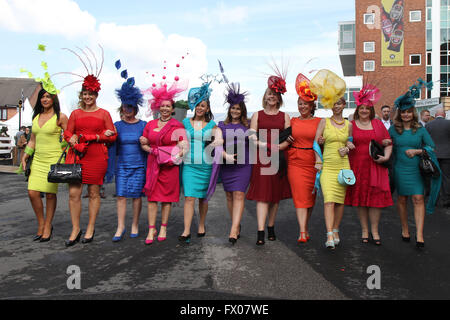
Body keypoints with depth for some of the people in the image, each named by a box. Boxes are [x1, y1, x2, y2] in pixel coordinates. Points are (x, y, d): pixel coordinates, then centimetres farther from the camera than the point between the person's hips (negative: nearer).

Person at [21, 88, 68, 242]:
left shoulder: (60, 117, -3)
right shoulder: (36, 117, 14)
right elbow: (32, 140, 20)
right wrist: (26, 154, 7)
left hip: (54, 159, -5)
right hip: (37, 159, 5)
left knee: (50, 194, -1)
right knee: (32, 193, -3)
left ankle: (47, 227, 15)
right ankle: (41, 225, 15)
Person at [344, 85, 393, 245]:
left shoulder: (378, 124, 11)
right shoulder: (351, 125, 6)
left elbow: (388, 143, 12)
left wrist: (386, 156, -3)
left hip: (375, 166, 1)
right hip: (357, 166, -1)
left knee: (375, 197, -1)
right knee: (360, 198, 3)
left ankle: (374, 231, 10)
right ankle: (364, 230, 15)